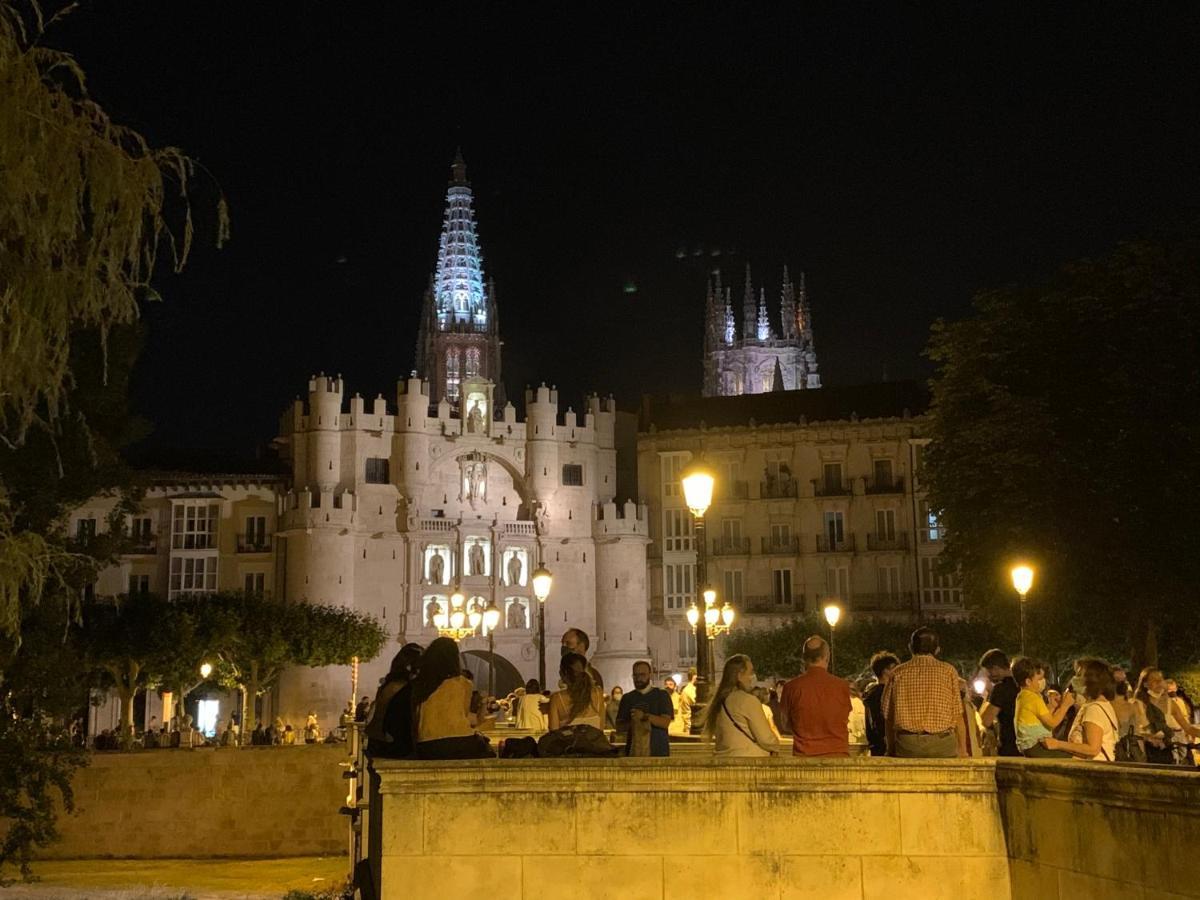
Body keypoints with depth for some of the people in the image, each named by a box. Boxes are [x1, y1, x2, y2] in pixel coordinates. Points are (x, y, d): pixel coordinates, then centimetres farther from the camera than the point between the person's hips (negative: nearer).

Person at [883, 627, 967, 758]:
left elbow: (889, 716, 8)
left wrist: (891, 750, 16)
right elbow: (957, 714, 2)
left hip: (907, 743, 1)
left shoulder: (898, 673, 6)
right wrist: (962, 749, 10)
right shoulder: (948, 671, 3)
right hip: (941, 743, -1)